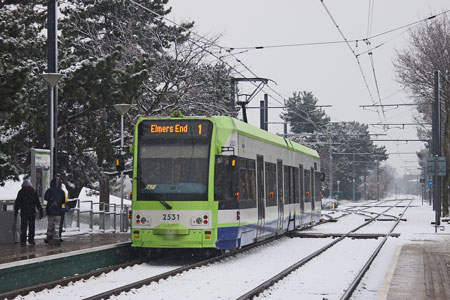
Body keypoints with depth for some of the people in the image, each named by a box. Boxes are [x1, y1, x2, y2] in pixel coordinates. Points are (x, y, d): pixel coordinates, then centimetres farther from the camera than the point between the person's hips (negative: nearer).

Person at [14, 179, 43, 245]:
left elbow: (17, 202, 0)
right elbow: (38, 203, 5)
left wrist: (16, 211, 4)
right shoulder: (34, 192, 5)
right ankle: (31, 240, 9)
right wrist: (40, 212, 9)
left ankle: (23, 241, -2)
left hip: (23, 212, -1)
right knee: (31, 226, 9)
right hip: (32, 212, 1)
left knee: (23, 227, 1)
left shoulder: (21, 192, 1)